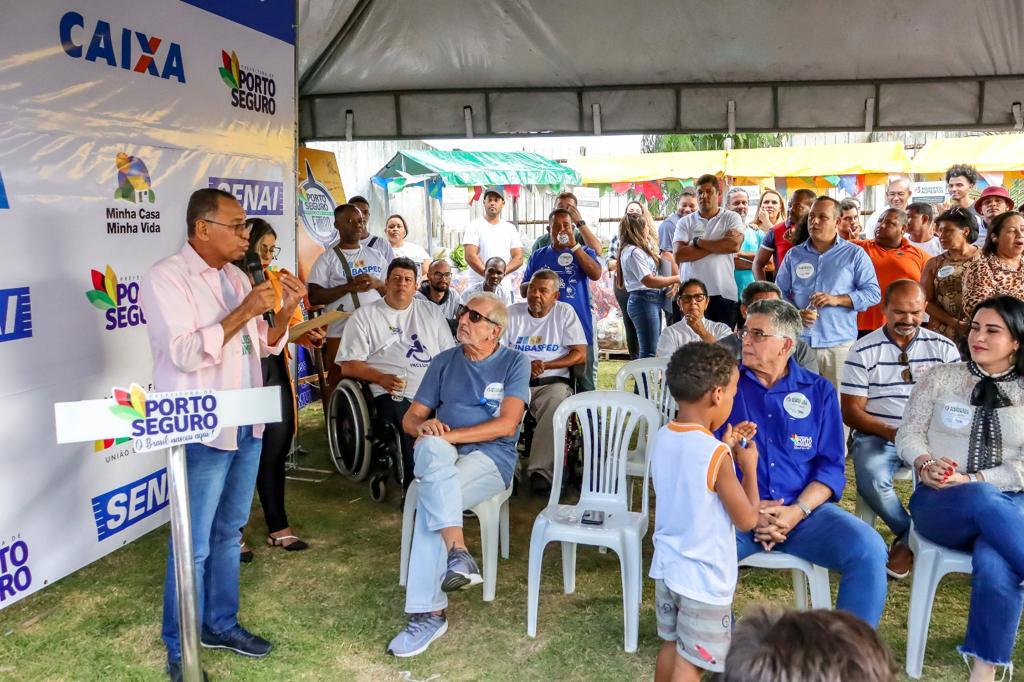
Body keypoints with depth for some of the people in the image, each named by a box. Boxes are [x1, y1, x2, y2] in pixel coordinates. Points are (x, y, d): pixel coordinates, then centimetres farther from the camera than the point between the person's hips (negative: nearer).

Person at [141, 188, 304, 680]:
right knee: (194, 544, 1)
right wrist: (244, 311, -23)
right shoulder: (165, 277, -12)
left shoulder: (235, 276, 10)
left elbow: (264, 345, 14)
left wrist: (286, 310, -3)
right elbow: (185, 354, -22)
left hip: (246, 425, 7)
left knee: (229, 531, 18)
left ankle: (220, 623, 33)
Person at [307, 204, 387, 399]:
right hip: (341, 333, -3)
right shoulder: (327, 258, 2)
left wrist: (376, 283, -7)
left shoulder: (375, 255, 15)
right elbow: (314, 297, -6)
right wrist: (350, 286, -15)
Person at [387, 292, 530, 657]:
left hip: (491, 456, -4)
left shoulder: (514, 363, 2)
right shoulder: (443, 361, 13)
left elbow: (506, 424, -11)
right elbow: (410, 419, 13)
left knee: (431, 497, -32)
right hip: (442, 454, 4)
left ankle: (428, 612, -28)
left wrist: (448, 435, -17)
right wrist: (425, 427, -13)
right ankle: (458, 553, -41)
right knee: (430, 448, -34)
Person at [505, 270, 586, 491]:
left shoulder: (565, 313, 9)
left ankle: (541, 471, -33)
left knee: (557, 401, -37)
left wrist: (545, 365, -9)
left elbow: (581, 355, 3)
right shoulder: (512, 313, 14)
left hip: (553, 382, -1)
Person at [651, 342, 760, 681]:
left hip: (667, 566, 7)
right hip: (704, 579, -7)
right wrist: (749, 466, -5)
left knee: (671, 646, 24)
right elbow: (747, 520, -16)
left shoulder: (662, 438, -3)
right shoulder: (716, 455, -25)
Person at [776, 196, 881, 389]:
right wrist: (796, 313, -7)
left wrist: (837, 299, -13)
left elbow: (873, 293, 1)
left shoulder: (855, 254, 5)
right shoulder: (794, 255, 12)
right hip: (799, 342, 2)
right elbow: (780, 293, 13)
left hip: (840, 344, -2)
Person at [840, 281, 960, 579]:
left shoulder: (943, 348, 8)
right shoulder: (864, 351, 0)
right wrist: (891, 432, -19)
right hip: (876, 435, -2)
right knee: (872, 479, -32)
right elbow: (851, 412, -3)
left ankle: (907, 542, -5)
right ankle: (911, 533, 0)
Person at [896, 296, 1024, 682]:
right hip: (941, 502, 0)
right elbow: (909, 434, 7)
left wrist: (973, 480, -15)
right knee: (985, 501, -38)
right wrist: (925, 465, -14)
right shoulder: (940, 379, 10)